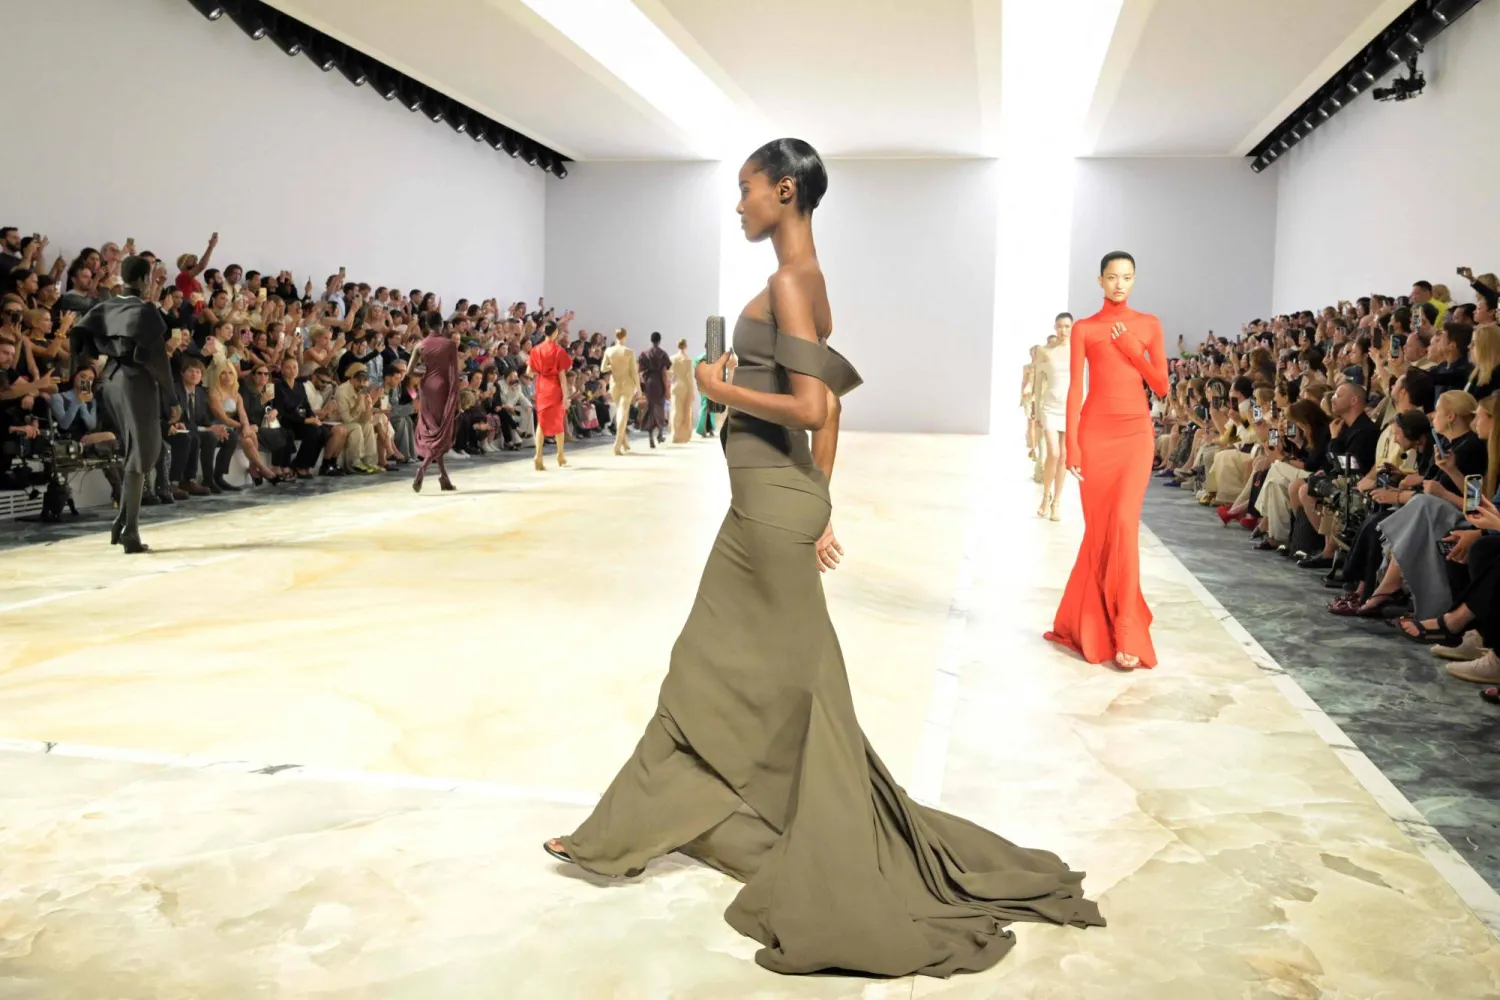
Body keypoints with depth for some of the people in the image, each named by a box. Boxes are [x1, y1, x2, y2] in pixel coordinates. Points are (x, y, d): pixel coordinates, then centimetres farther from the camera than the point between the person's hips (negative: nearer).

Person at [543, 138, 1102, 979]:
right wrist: (817, 509, 18)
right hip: (775, 497, 10)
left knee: (788, 680, 1)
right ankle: (631, 830, 31)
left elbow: (810, 407, -23)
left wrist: (721, 389, -10)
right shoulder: (806, 280, 14)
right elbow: (830, 409, 15)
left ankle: (832, 865, 17)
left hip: (772, 499, -10)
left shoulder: (789, 282, -14)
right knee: (714, 664, 16)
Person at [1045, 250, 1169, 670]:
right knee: (1099, 528, 2)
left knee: (1123, 525, -10)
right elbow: (1074, 388, -2)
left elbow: (1162, 386, 6)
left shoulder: (1148, 325, 10)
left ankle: (1121, 630, -1)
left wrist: (1130, 349, -5)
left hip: (1136, 432, 1)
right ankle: (1090, 623, 17)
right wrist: (1071, 443, -10)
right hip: (1096, 432, -1)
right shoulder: (1084, 328, 5)